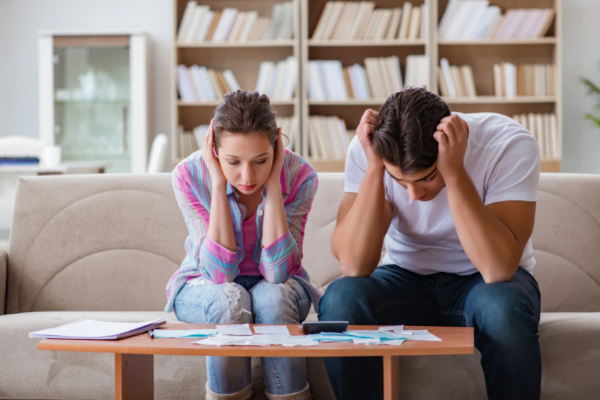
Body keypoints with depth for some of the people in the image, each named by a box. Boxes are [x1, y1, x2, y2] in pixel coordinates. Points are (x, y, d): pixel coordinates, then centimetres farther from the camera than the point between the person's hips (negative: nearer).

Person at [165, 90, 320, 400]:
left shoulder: (299, 175, -22)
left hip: (274, 288, 1)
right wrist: (219, 184, -33)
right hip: (204, 287, 0)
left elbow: (277, 272, -28)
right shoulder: (189, 175, -23)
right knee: (230, 299, -33)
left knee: (272, 297, -33)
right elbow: (219, 272, -28)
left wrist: (273, 184, -31)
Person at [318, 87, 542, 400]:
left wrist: (454, 173, -38)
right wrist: (374, 168, -32)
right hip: (408, 279, 2)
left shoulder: (510, 145, -23)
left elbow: (498, 269, -33)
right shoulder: (368, 149, -17)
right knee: (340, 300, -28)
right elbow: (354, 266, -25)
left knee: (503, 308, -36)